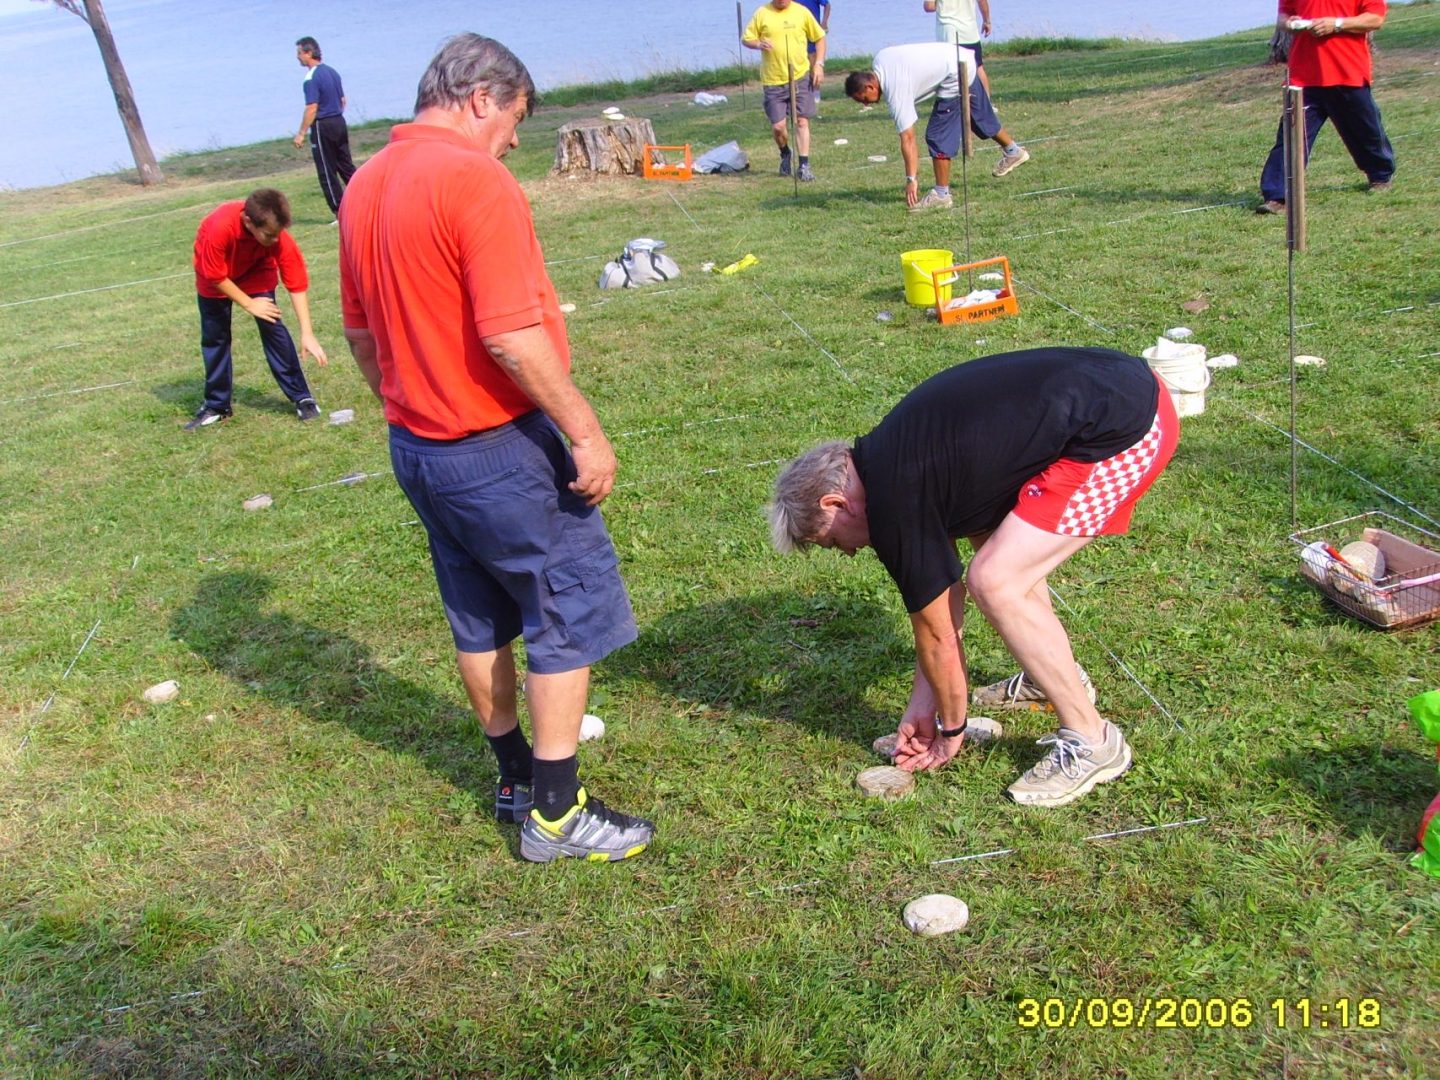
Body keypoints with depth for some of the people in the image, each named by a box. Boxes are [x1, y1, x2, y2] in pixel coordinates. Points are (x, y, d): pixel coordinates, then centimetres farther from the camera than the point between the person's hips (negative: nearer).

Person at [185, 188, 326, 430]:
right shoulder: (219, 227, -42)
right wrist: (249, 304, -20)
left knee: (273, 327, -11)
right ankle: (216, 406, 16)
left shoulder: (278, 236, -35)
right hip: (214, 278, -1)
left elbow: (297, 284, -28)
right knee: (214, 336, 3)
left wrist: (307, 333, -31)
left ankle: (301, 397, -3)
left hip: (256, 273, 1)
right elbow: (216, 276, -27)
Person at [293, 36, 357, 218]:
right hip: (339, 122, 8)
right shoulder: (332, 71, 10)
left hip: (323, 127, -8)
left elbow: (312, 109, -19)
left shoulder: (311, 78, -15)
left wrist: (301, 134, -15)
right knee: (346, 166, 13)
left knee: (327, 172, 0)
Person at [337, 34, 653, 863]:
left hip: (418, 446, 9)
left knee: (479, 621, 19)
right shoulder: (476, 180, -18)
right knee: (568, 616, 4)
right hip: (498, 450, -9)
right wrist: (586, 432, -19)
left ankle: (516, 777, 34)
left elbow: (360, 330, 16)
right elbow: (512, 335, -25)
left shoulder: (365, 186, 9)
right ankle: (556, 813, 11)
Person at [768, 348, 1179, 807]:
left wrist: (950, 730, 15)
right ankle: (1052, 677, 35)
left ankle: (1091, 743, 4)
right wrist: (923, 703, 24)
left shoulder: (894, 502, -13)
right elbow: (942, 589, 21)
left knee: (996, 583, -9)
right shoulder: (891, 457, 14)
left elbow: (938, 635, -2)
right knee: (996, 546, 22)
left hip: (1124, 428, -10)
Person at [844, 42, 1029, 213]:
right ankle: (1013, 151, 49)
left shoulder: (895, 92, -26)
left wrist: (911, 179, -24)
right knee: (979, 116, 28)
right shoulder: (879, 59, -4)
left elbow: (907, 139, -26)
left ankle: (942, 195, -6)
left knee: (937, 136, -11)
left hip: (955, 76, -10)